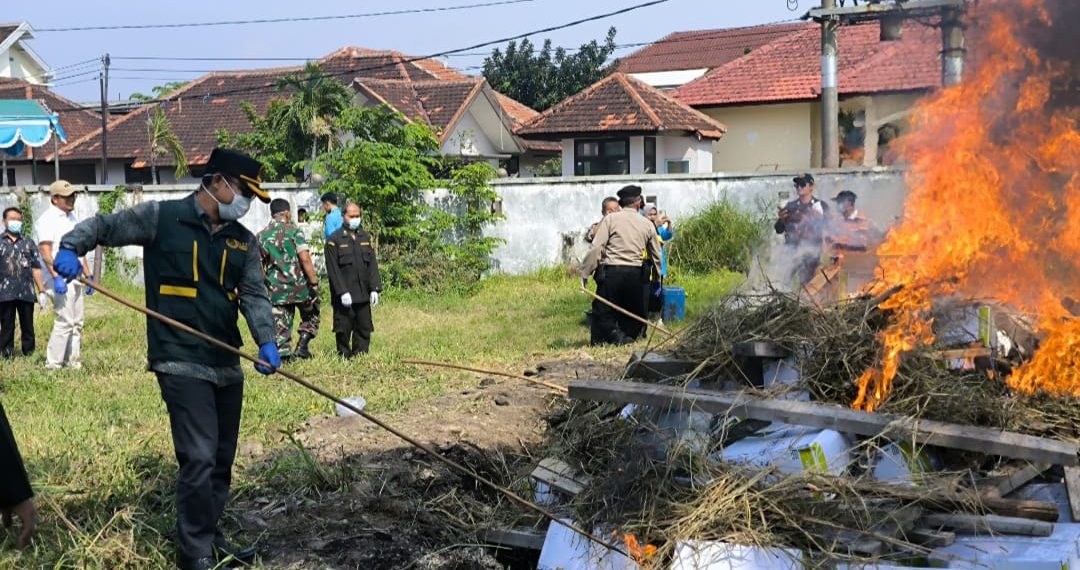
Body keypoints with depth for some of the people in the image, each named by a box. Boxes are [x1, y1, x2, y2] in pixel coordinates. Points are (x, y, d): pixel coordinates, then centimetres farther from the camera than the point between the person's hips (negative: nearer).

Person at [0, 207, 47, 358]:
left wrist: (41, 291, 6)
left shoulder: (28, 243, 13)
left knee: (28, 327, 6)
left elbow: (36, 269, 11)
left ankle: (29, 354, 11)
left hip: (27, 293, 2)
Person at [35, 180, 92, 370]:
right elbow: (45, 252, -17)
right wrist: (56, 277, -25)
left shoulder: (72, 217, 18)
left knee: (77, 322, 9)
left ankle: (73, 362, 14)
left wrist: (88, 276, 19)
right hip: (62, 279, -9)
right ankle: (52, 364, -6)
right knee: (65, 321, -11)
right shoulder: (47, 219, -8)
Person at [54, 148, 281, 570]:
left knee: (221, 459, 15)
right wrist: (71, 248, -17)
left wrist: (266, 342, -17)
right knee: (199, 458, -12)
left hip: (228, 364, 6)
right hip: (181, 363, -6)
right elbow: (103, 226, 4)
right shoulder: (161, 218, -4)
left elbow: (254, 296, 0)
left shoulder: (244, 241, 9)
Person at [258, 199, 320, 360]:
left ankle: (283, 354, 3)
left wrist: (265, 285, 16)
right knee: (310, 316, 17)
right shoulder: (294, 230, -6)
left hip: (276, 289, 3)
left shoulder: (261, 236, 6)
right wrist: (314, 282, -12)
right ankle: (302, 345, 3)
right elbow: (305, 258, -15)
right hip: (299, 285, -3)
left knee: (280, 325, 8)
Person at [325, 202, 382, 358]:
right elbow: (333, 269, -9)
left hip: (363, 295, 5)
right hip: (344, 296, -5)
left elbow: (372, 265, 11)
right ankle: (344, 358, 10)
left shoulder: (366, 238, 13)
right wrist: (342, 292, -15)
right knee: (343, 330, 1)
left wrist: (374, 289, 2)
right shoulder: (334, 240, -4)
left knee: (364, 329, 7)